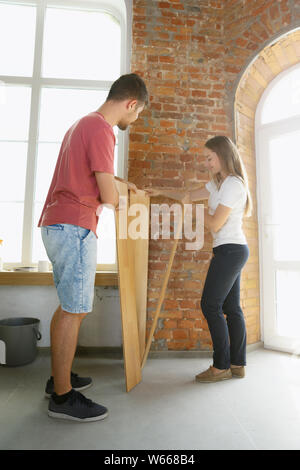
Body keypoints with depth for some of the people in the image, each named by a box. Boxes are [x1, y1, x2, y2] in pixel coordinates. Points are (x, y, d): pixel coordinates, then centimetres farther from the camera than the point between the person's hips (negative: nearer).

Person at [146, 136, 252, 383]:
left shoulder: (233, 184, -13)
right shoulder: (219, 183, 17)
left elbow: (215, 224, -17)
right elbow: (190, 195, 22)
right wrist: (161, 192, 19)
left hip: (230, 250, -10)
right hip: (232, 251, 10)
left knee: (211, 305, -5)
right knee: (231, 307, 10)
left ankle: (222, 366, 6)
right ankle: (238, 364, 20)